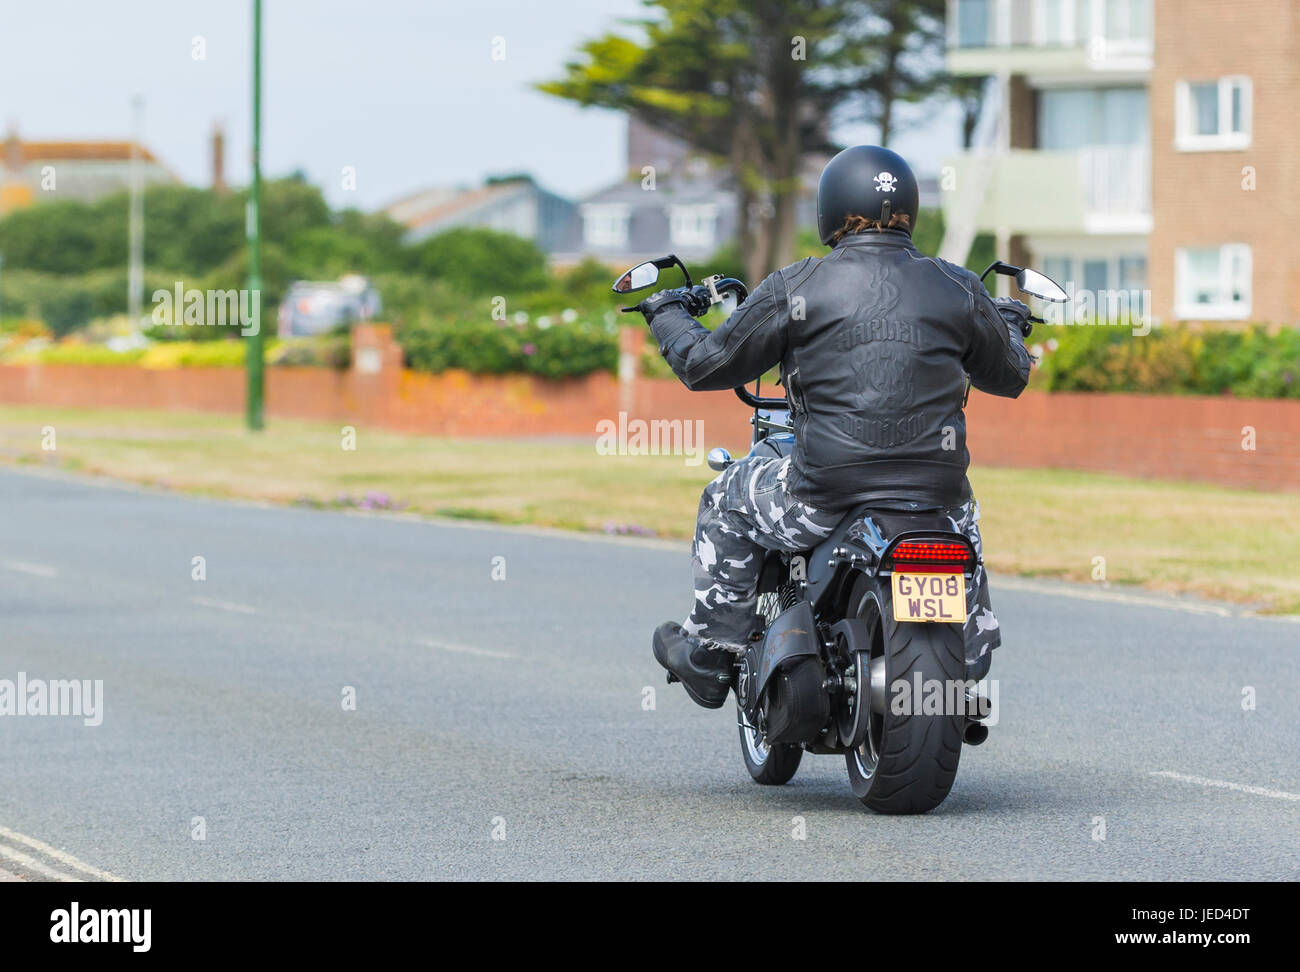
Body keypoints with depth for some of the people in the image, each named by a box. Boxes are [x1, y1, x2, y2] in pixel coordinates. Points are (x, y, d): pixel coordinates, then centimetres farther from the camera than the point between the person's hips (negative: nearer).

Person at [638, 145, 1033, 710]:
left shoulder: (795, 288, -2)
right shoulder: (958, 289, 5)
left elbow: (705, 365, 7)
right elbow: (1008, 378, 21)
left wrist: (666, 315, 28)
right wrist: (1008, 325, 44)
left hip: (826, 492, -3)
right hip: (934, 488, 3)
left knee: (728, 500, 27)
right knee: (962, 514, 39)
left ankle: (707, 656, 30)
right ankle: (970, 666, 39)